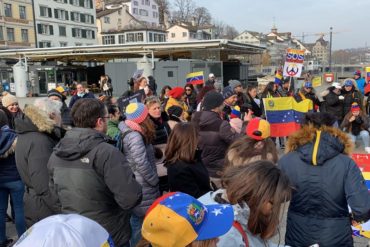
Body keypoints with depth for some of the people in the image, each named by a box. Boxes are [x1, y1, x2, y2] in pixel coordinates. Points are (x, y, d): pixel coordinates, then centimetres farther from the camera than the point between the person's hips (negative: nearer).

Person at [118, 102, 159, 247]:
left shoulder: (128, 132, 9)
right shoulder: (135, 136, -20)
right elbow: (141, 163, -25)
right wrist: (155, 181, -12)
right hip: (140, 188, -9)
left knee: (136, 222, 19)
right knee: (139, 223, 4)